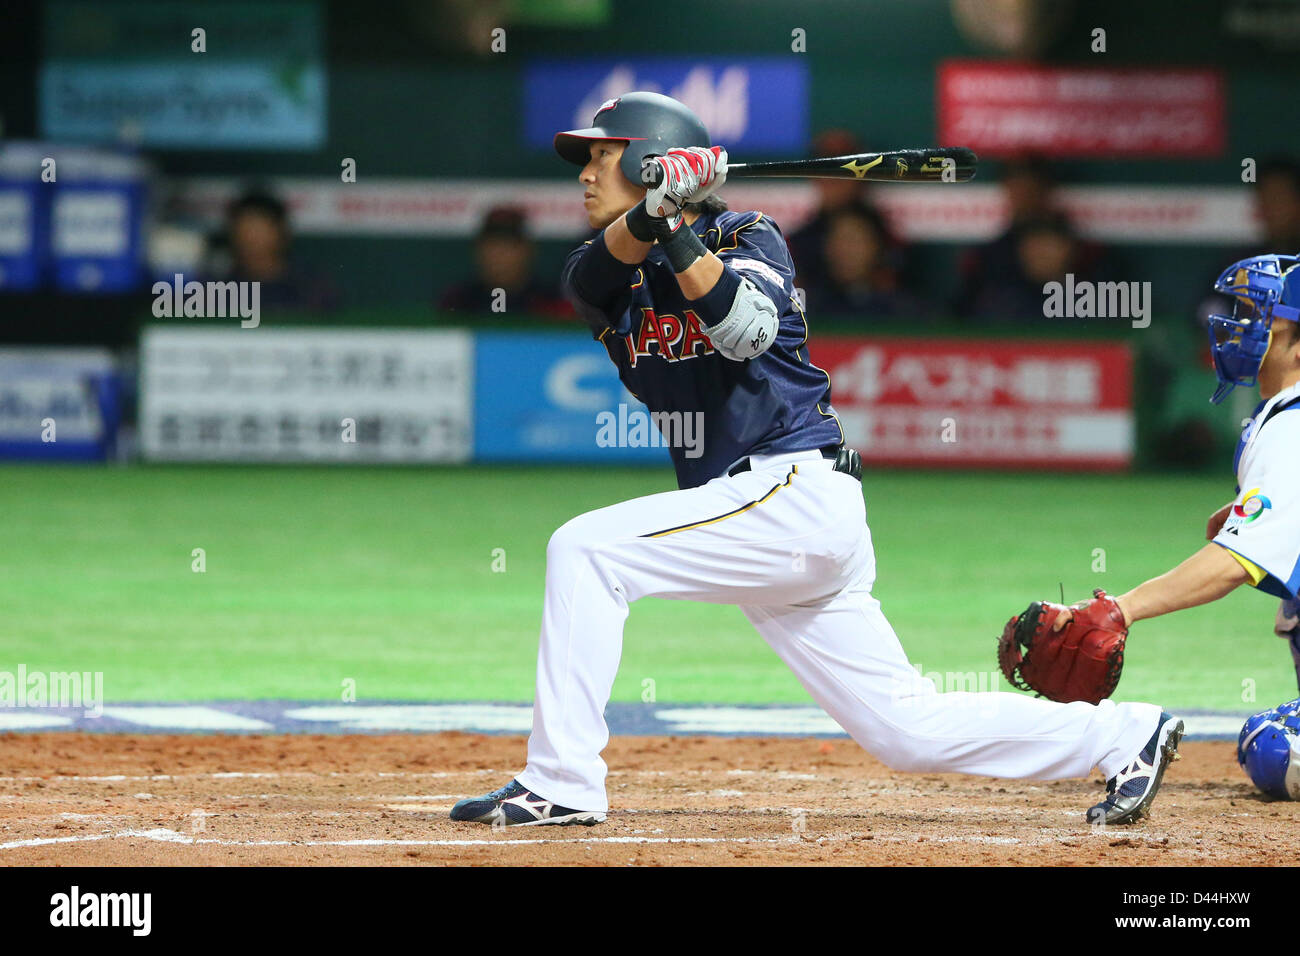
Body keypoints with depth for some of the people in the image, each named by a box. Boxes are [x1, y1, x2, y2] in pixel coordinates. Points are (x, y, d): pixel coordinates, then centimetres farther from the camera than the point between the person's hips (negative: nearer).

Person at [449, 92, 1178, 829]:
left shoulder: (749, 238, -1)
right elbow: (612, 259, -8)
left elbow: (748, 329, -21)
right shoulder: (603, 272, 17)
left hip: (792, 492, -7)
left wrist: (678, 234, -30)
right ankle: (1126, 736, 11)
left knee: (586, 550, -15)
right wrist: (654, 213, -26)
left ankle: (562, 783, -15)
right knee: (908, 728, 4)